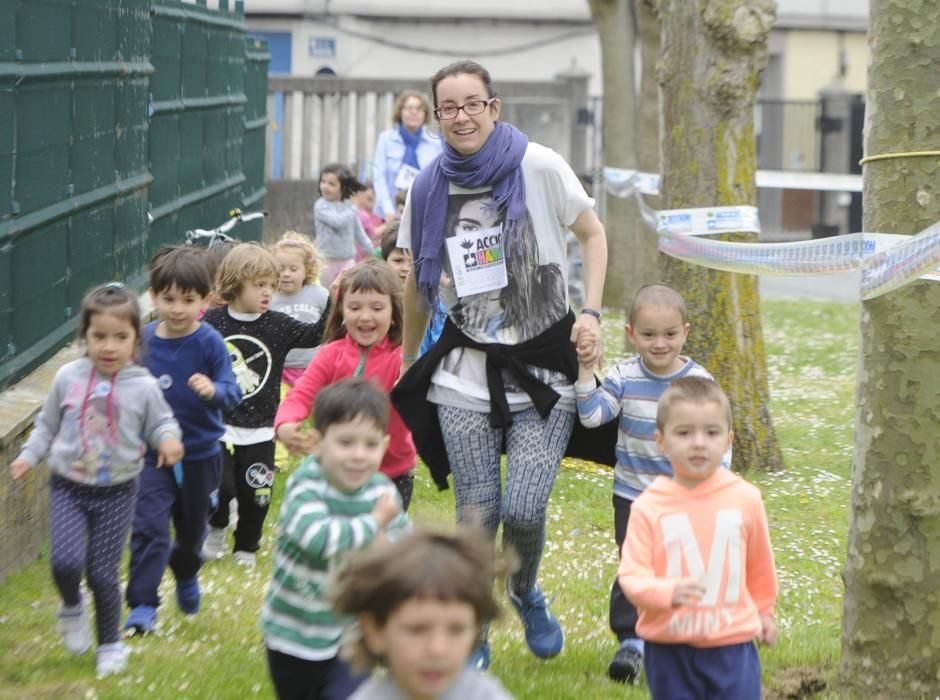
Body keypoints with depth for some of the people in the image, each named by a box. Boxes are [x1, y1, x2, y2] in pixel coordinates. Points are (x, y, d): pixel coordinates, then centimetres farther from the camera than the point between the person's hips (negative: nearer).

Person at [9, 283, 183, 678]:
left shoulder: (143, 387, -8)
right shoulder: (68, 378, -4)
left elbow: (161, 423, 3)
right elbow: (47, 424, 9)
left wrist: (168, 439, -18)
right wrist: (29, 455, -1)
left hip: (117, 492, -1)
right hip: (69, 487, 1)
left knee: (103, 572, 1)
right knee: (65, 562, -17)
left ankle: (110, 644, 22)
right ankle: (72, 607, 18)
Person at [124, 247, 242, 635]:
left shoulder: (209, 342, -15)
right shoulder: (143, 340, -7)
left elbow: (232, 392, -21)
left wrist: (214, 390, -41)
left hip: (200, 454, 0)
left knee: (192, 529, 20)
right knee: (149, 527, -14)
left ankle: (186, 575, 50)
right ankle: (142, 605, -10)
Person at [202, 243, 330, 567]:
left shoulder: (277, 325, -3)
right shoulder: (213, 321, -4)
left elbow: (315, 334, -13)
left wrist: (334, 301, -23)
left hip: (259, 430, 1)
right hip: (217, 425, -1)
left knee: (255, 493, 6)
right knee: (218, 487, -6)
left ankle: (246, 548, 27)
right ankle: (216, 529, 26)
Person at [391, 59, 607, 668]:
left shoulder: (538, 167, -7)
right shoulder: (429, 188, 2)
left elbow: (594, 234, 4)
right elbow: (418, 286, 14)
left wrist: (592, 310, -8)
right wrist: (408, 365, 19)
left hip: (544, 372, -2)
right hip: (466, 373, 2)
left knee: (523, 510, -12)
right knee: (475, 516, -1)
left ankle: (526, 592, 21)